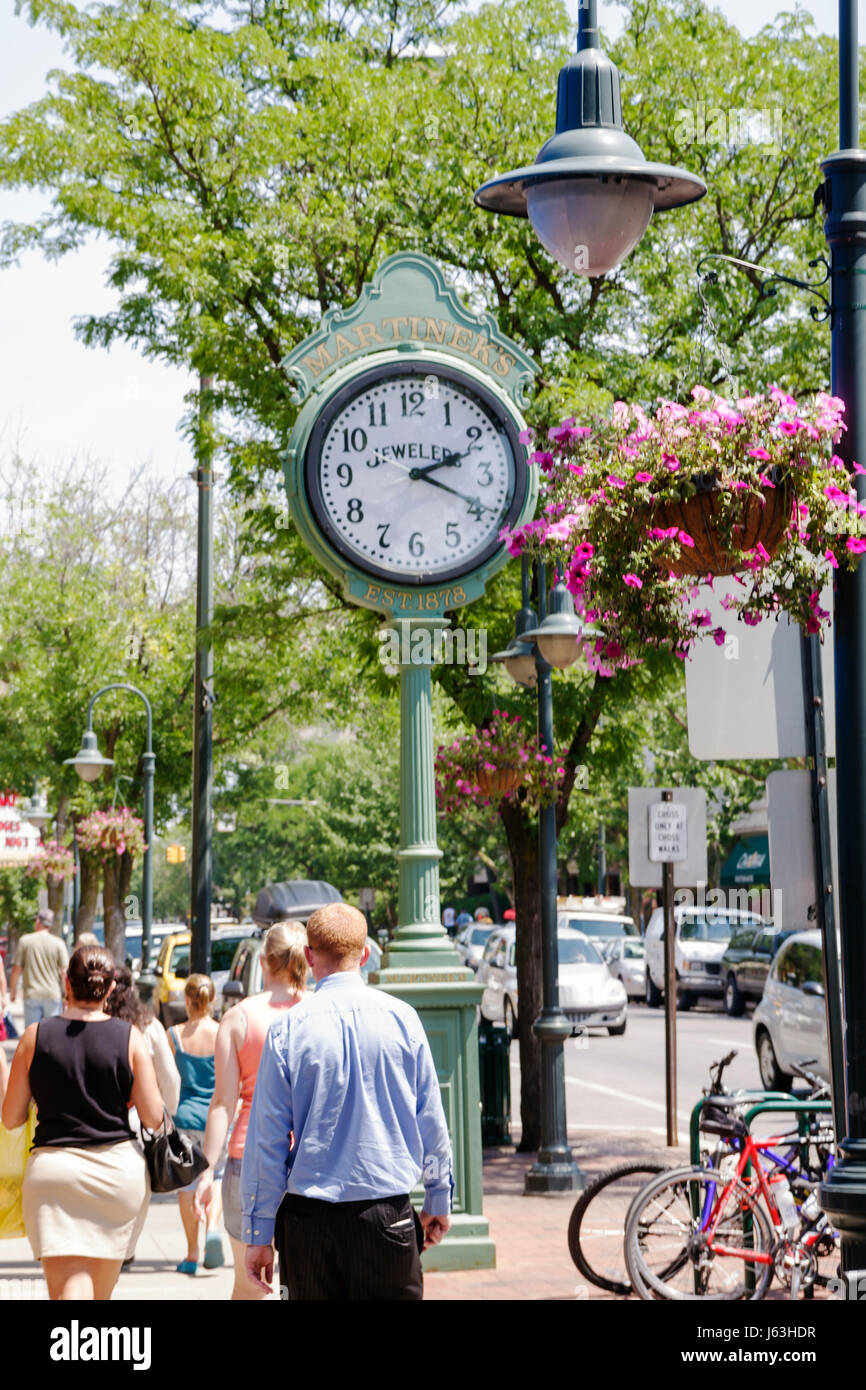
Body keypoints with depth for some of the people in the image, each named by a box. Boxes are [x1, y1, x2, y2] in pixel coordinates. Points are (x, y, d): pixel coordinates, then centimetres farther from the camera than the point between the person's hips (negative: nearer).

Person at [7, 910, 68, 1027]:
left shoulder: (25, 941, -2)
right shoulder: (58, 943, -4)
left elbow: (17, 969, 1)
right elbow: (64, 971, -5)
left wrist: (13, 990, 14)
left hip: (32, 995, 0)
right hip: (53, 995, 0)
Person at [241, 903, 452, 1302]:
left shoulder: (287, 1030, -5)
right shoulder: (401, 1017, -1)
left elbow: (267, 1138, -3)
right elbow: (431, 1120, 4)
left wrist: (258, 1233, 3)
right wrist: (439, 1200, 17)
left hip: (309, 1218, 0)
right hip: (389, 1215, 0)